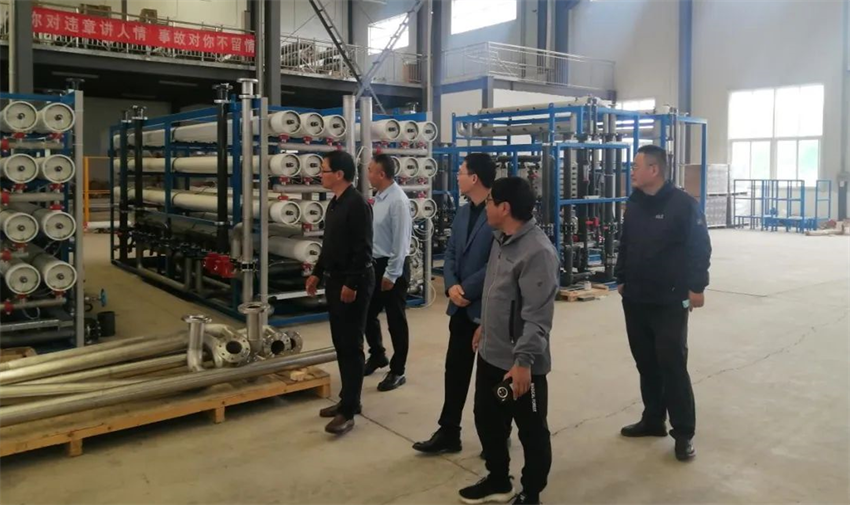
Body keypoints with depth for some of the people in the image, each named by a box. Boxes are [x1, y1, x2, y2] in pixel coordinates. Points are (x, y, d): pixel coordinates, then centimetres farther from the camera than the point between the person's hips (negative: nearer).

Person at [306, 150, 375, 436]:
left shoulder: (357, 204, -17)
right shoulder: (334, 203, 13)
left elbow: (363, 249, -21)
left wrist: (352, 284, -23)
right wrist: (317, 273, 20)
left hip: (353, 283, -10)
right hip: (335, 280, 10)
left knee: (351, 345, -4)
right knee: (340, 343, 14)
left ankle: (348, 411, 1)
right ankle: (348, 400, 25)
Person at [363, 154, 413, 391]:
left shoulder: (398, 201, -19)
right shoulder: (379, 197, 8)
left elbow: (400, 241, -20)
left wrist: (391, 275, -18)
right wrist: (374, 267, 16)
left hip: (392, 267, -9)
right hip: (376, 264, 9)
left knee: (395, 321, 4)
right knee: (367, 314, 18)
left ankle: (397, 371, 18)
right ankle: (377, 356, 40)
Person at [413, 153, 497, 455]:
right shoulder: (463, 213, 11)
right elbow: (450, 253, 11)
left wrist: (467, 289, -18)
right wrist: (451, 286, -6)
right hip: (462, 306, 7)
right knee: (455, 370, 12)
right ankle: (448, 433, 24)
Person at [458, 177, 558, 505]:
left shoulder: (538, 251, -23)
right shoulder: (502, 240, 7)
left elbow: (537, 316, -25)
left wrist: (523, 360, -25)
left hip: (520, 363, -9)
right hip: (491, 354, 10)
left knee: (531, 431, 10)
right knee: (487, 419, 22)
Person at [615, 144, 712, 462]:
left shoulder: (682, 204, -11)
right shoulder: (634, 204, 9)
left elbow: (700, 248, -11)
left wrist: (696, 287, -13)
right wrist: (621, 279, 16)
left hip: (670, 301, -7)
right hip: (635, 300, 7)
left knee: (673, 366, -4)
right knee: (646, 363, 14)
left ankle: (683, 433, 7)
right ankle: (653, 419, 28)